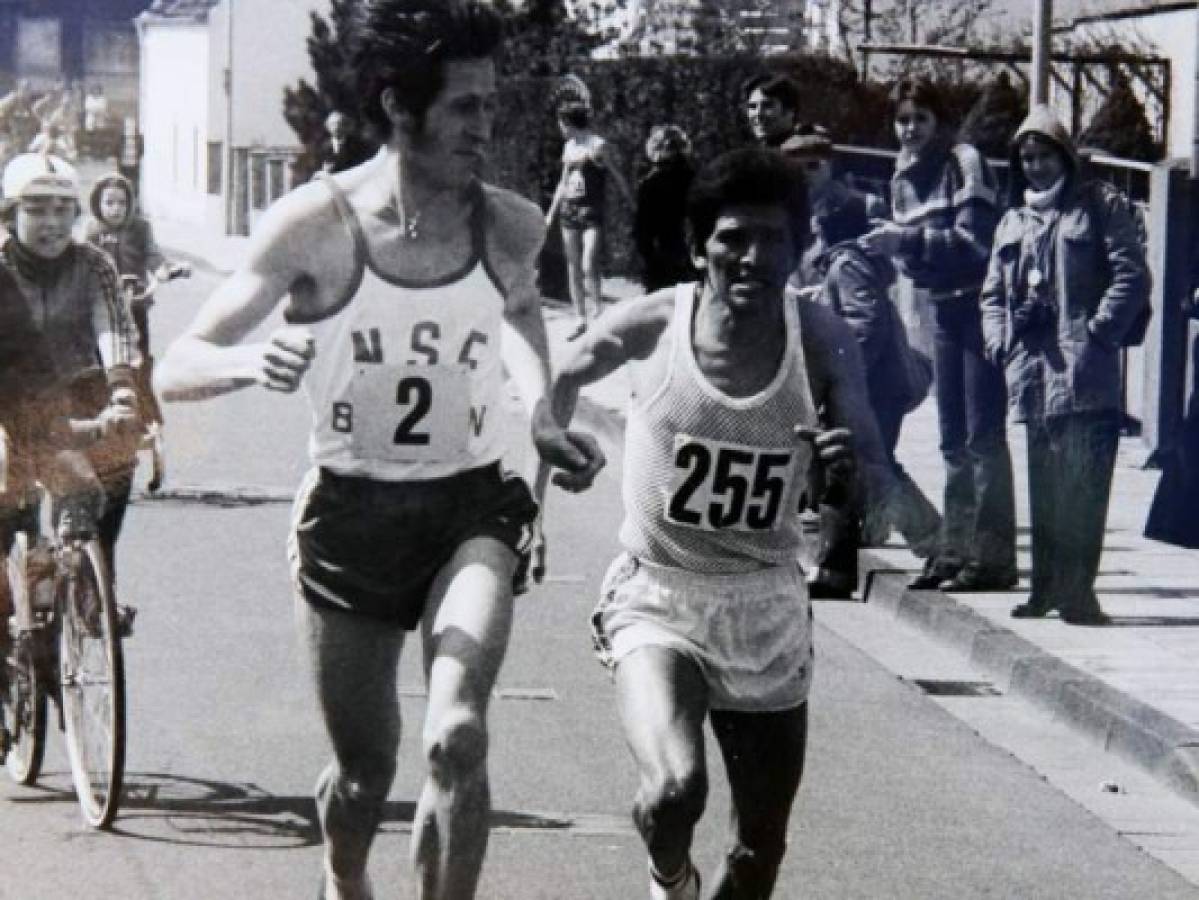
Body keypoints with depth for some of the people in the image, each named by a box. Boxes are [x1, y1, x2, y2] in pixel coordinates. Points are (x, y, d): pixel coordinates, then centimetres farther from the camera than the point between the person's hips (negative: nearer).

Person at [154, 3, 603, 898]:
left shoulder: (511, 227, -8)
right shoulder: (317, 225, -16)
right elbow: (176, 369, -15)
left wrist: (542, 414, 0)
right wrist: (250, 364, -37)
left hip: (470, 507, 1)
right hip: (349, 512, -1)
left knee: (457, 740, -25)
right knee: (365, 773, 12)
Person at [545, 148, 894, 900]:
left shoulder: (822, 344, -8)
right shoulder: (651, 327, -11)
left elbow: (882, 490, -14)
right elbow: (566, 379, 10)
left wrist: (848, 465, -35)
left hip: (768, 611, 3)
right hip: (658, 601, -3)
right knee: (678, 788, -28)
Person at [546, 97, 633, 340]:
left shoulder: (599, 146, -8)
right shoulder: (569, 147, 13)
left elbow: (618, 179, -4)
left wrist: (633, 208, -4)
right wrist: (551, 213, 23)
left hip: (593, 212, -7)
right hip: (569, 211, 7)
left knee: (589, 266, -16)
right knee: (573, 267, 7)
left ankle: (599, 312, -4)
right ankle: (581, 318, 13)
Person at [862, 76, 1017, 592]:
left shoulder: (964, 164, -10)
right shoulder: (904, 177, 13)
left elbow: (976, 243, -17)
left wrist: (908, 241, -22)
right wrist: (895, 248, -6)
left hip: (978, 306, -8)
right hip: (942, 308, 8)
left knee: (983, 436, -7)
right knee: (953, 440, 13)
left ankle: (992, 555, -5)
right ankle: (956, 549, 21)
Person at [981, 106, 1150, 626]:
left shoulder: (1100, 205, 5)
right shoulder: (1013, 221, 22)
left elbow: (1131, 277, -3)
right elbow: (993, 293, 23)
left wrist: (1097, 334, -11)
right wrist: (1000, 342, 6)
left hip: (1085, 374, -5)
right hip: (1032, 376, 6)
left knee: (1083, 484, -10)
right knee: (1042, 485, 8)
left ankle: (1077, 589, -10)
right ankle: (1047, 586, 13)